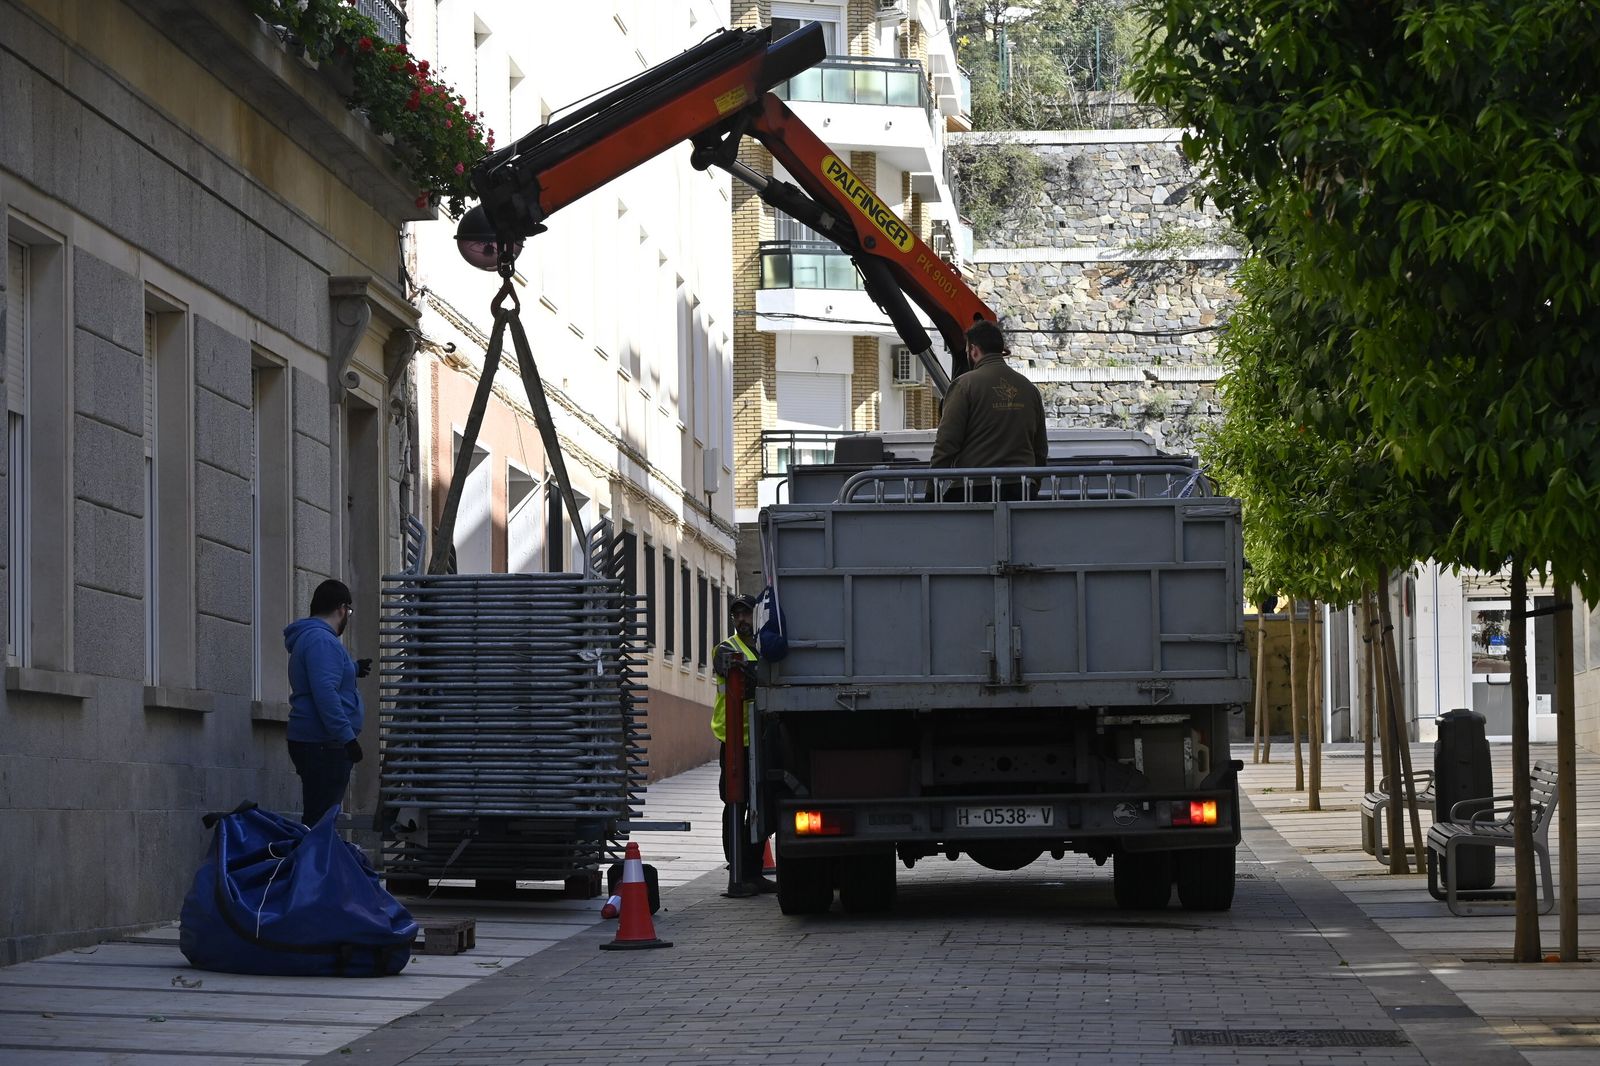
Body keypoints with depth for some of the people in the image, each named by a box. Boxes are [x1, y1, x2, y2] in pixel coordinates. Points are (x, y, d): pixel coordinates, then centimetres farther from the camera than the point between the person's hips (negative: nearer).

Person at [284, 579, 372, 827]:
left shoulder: (305, 638, 20)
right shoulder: (321, 640, -14)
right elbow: (325, 693, -24)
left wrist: (353, 670, 44)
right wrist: (347, 736, -24)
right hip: (323, 744, -11)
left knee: (317, 817, 12)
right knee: (321, 818, -13)